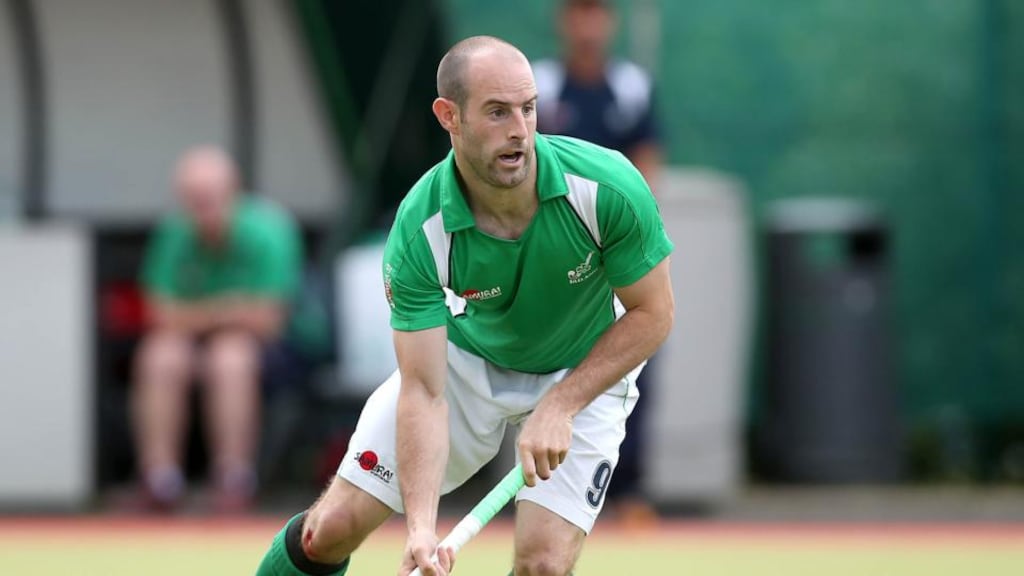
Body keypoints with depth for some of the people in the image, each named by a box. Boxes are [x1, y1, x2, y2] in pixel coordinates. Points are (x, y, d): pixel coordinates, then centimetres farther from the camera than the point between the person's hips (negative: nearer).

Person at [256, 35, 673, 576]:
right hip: (466, 358, 1)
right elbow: (423, 392, -28)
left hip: (584, 372, -1)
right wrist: (421, 527, -40)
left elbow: (653, 313, -16)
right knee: (333, 525, -4)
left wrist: (561, 406, -26)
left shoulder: (608, 185, -32)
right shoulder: (418, 233, -30)